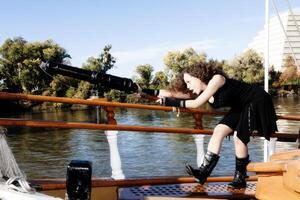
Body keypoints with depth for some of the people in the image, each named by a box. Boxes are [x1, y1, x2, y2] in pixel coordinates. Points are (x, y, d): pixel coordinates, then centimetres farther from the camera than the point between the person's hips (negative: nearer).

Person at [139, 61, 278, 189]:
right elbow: (172, 93, -7)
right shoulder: (202, 91, -4)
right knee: (219, 131, -6)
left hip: (257, 102, -8)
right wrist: (147, 91, -12)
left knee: (239, 137, -16)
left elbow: (196, 103, -33)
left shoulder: (217, 79, -27)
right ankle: (204, 171, -9)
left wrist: (172, 103, -31)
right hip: (241, 107, 8)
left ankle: (240, 177, 1)